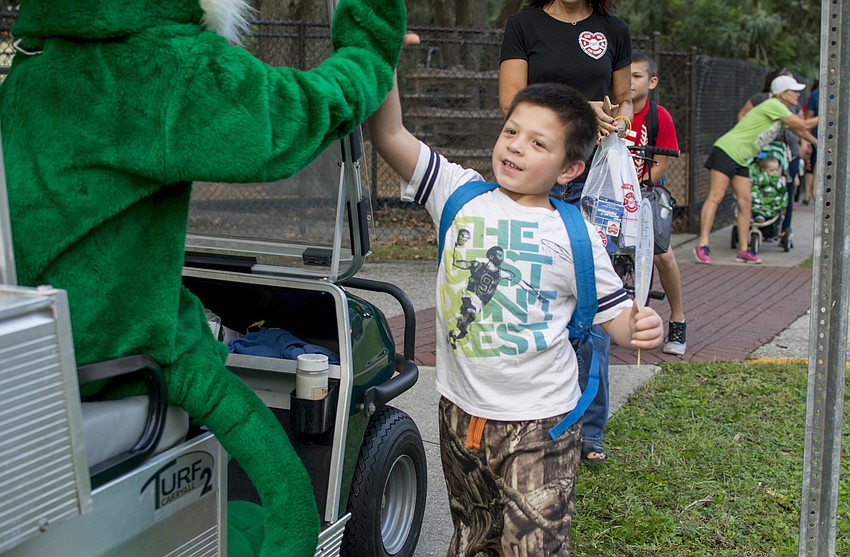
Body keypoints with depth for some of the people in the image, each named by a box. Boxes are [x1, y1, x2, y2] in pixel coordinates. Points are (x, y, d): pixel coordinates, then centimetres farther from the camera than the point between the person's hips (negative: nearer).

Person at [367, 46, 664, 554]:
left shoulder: (573, 236, -9)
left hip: (539, 422, -4)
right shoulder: (461, 195, -2)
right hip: (461, 411, 4)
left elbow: (615, 314, -4)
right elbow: (390, 136, -8)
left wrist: (642, 329, -26)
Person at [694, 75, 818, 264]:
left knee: (745, 202, 3)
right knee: (716, 197, -13)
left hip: (741, 160, 10)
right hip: (726, 151, -10)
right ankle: (702, 245, -16)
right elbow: (803, 125, -11)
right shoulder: (773, 105, -12)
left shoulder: (781, 110, 18)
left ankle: (743, 251, 5)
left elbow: (798, 130, 34)